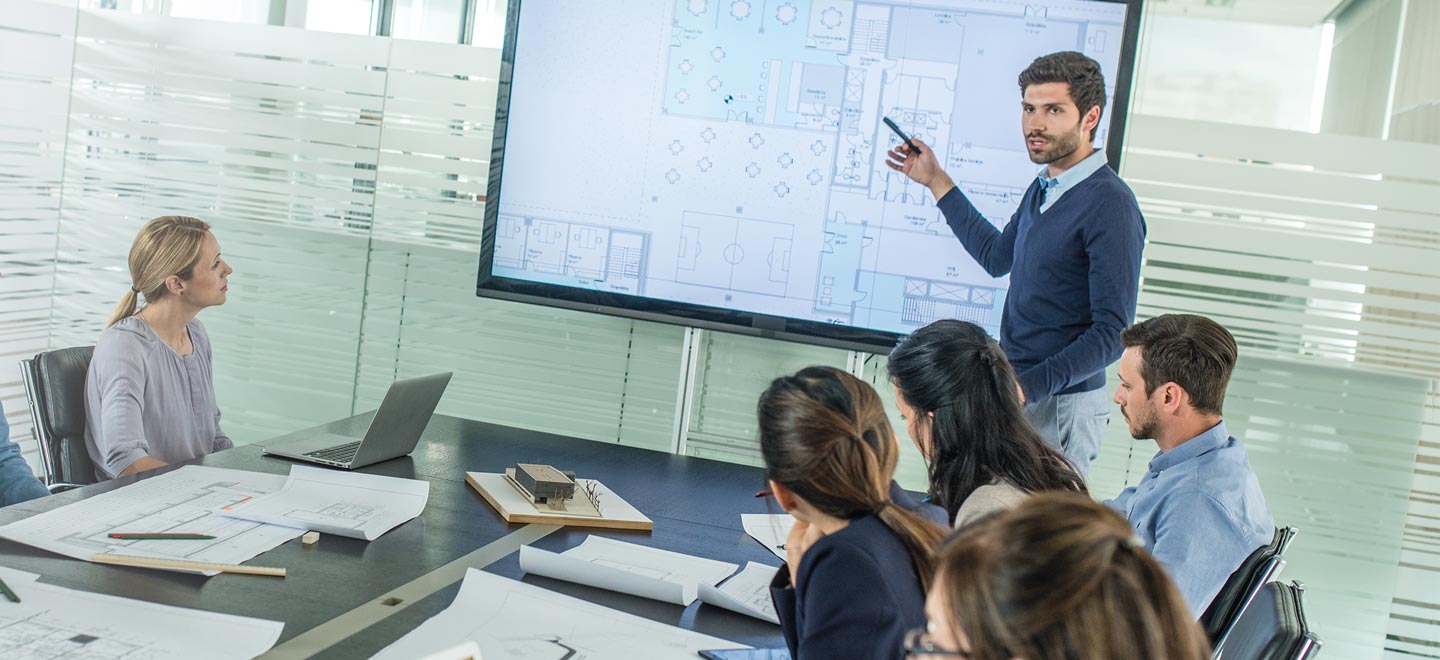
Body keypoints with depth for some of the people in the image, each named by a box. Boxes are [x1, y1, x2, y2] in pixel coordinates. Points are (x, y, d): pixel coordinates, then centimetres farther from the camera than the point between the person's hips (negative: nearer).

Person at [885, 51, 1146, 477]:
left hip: (1060, 405, -8)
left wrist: (1028, 386, -30)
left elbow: (1112, 332, -20)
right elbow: (998, 257, 29)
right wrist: (936, 181, 29)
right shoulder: (1043, 188, 11)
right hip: (1019, 394, 8)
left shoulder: (1110, 206, -17)